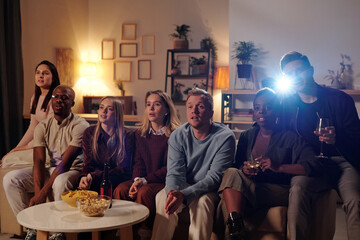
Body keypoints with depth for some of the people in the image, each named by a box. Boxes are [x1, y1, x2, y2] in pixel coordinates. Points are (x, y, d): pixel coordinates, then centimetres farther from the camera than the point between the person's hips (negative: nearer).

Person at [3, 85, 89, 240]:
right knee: (10, 179, -12)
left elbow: (66, 162, -22)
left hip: (73, 171, -6)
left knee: (61, 181, -39)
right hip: (49, 170, 6)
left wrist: (44, 192, -28)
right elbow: (39, 161, -8)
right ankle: (32, 227, -6)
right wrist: (37, 193, -23)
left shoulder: (80, 126, -14)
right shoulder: (43, 127, 3)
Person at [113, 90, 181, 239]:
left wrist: (145, 180, -17)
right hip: (143, 181, 5)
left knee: (144, 192, -33)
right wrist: (137, 180, -11)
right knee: (121, 189, -22)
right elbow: (138, 162, 10)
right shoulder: (140, 134, 15)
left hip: (164, 182, -5)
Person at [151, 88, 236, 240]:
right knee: (162, 197, -26)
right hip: (183, 188, 3)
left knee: (201, 201, -34)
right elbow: (175, 173, -10)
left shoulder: (225, 137, -15)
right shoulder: (178, 136, -4)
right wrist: (173, 193, -35)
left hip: (210, 191, -3)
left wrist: (184, 195, -35)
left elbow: (214, 178, -20)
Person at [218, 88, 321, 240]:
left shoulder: (290, 138, 4)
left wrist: (279, 167, -21)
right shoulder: (246, 136, 18)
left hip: (279, 192, -3)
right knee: (232, 173, -29)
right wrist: (244, 170, -8)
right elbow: (236, 166, 18)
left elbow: (313, 166, -10)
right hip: (249, 188, 4)